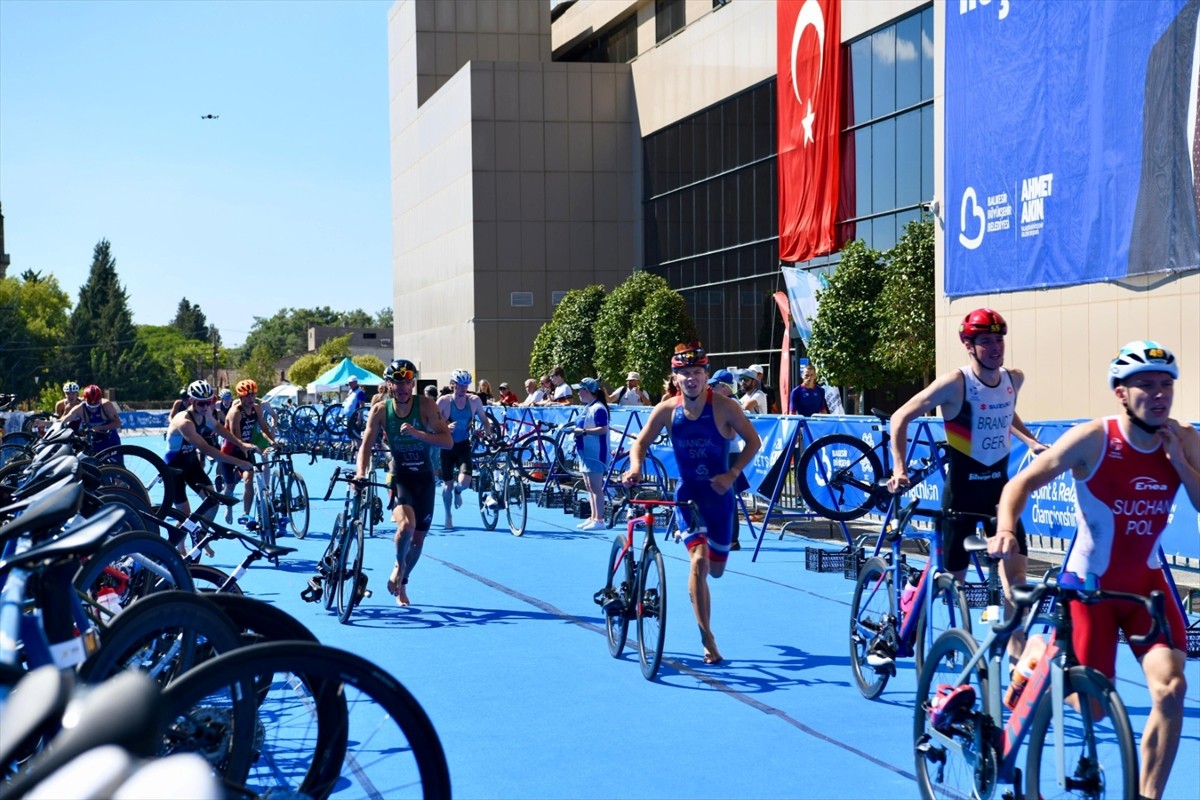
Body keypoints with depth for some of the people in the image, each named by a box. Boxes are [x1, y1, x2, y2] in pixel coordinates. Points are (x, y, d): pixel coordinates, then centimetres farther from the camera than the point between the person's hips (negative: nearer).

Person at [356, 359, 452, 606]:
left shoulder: (426, 405, -13)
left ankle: (401, 584, 34)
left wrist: (417, 433, -33)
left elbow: (448, 440, -20)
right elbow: (366, 446, -8)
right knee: (406, 524, -29)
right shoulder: (380, 410, -10)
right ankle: (399, 564, 2)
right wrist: (361, 473, -26)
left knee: (418, 539, 9)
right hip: (399, 477, -1)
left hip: (424, 478, 2)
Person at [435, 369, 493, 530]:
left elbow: (483, 419, 9)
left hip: (464, 446, 1)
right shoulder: (443, 401, -12)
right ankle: (448, 515, 30)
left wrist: (489, 434, -7)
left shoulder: (474, 400, -5)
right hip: (447, 446, -1)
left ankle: (458, 491, 22)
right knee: (448, 484, 5)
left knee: (464, 482, -17)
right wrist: (445, 427, -30)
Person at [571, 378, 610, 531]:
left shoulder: (598, 408, -16)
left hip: (595, 454, -11)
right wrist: (576, 429, 13)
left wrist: (584, 431, -26)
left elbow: (603, 429, -24)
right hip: (586, 452, 11)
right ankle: (593, 517, 20)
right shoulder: (588, 408, 15)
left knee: (596, 487, -9)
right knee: (589, 487, 14)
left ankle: (599, 520, -7)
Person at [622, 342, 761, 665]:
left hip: (718, 495, 0)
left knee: (716, 568, 10)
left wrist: (732, 474, -17)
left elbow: (754, 442, -6)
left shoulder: (724, 407, -14)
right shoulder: (667, 410, -9)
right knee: (699, 561, -21)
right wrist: (635, 468, -21)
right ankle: (707, 639, -13)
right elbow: (640, 443, 0)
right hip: (688, 494, 0)